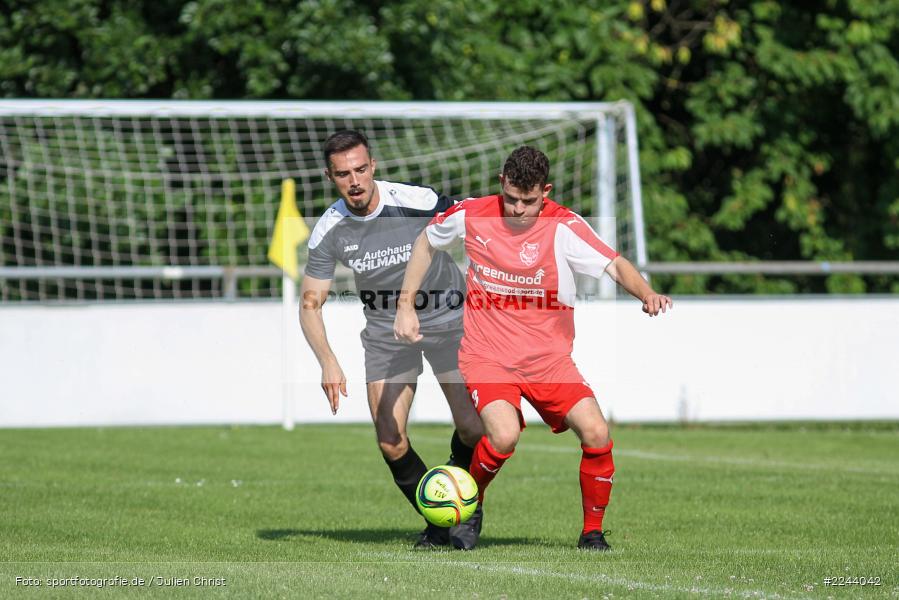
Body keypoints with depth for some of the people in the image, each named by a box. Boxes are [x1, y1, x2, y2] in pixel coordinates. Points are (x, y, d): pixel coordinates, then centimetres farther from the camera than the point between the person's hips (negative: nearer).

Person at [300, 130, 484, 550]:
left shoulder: (417, 202, -22)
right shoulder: (329, 232, -14)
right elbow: (310, 303, -8)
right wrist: (328, 362, -22)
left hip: (446, 319, -2)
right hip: (385, 332, 2)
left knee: (473, 429, -12)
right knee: (390, 442, -9)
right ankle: (437, 521, 14)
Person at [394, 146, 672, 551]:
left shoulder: (564, 226, -11)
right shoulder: (471, 215, -5)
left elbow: (614, 265, -20)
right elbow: (426, 242, 14)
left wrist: (646, 294, -40)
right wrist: (405, 306, 9)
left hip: (550, 358, 1)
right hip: (487, 356, -1)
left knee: (596, 432, -17)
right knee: (504, 435, -27)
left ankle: (592, 532, 4)